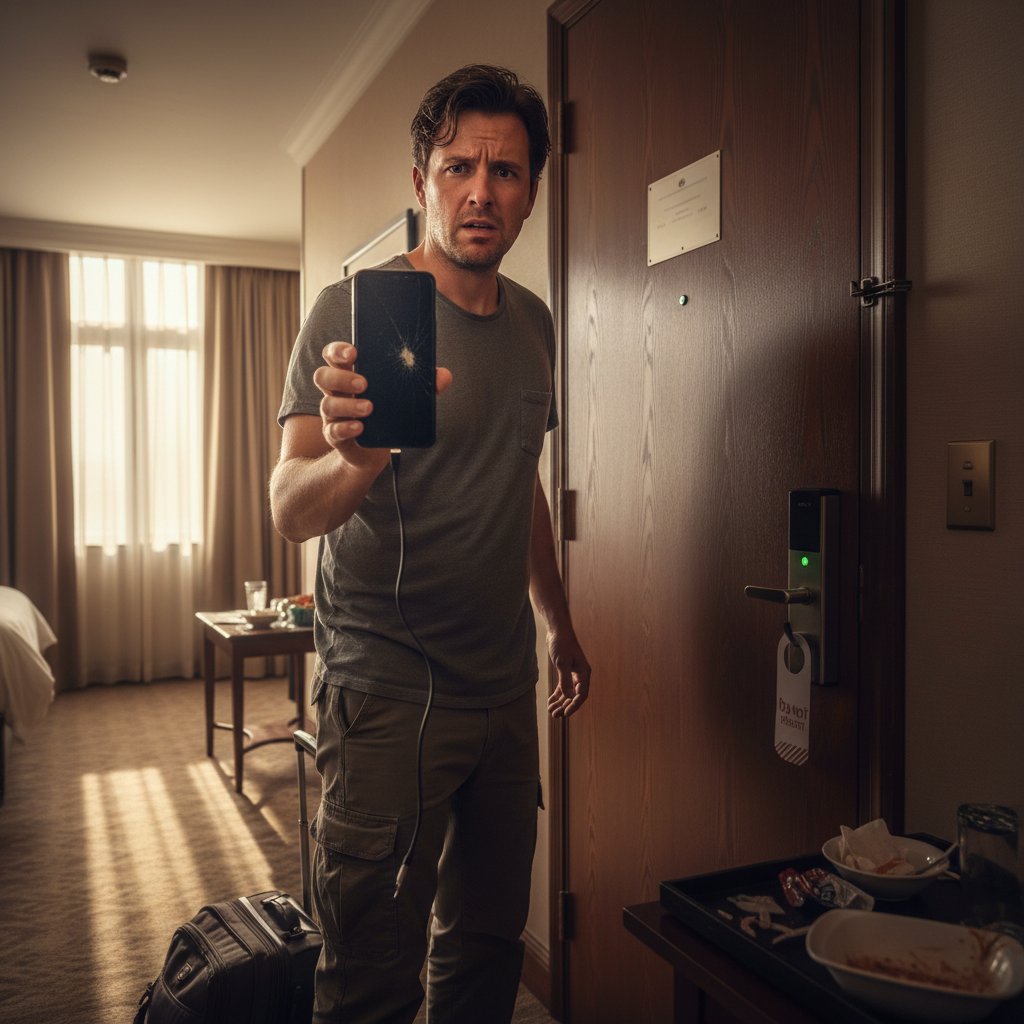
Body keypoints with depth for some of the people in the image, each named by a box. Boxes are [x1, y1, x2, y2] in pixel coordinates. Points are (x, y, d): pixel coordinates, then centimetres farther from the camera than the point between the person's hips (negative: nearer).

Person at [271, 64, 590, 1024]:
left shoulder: (534, 322, 10)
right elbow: (289, 508, -18)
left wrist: (560, 624, 21)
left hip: (505, 685, 6)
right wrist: (353, 458, -40)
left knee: (489, 944, 15)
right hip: (389, 691, -6)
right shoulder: (354, 309, -10)